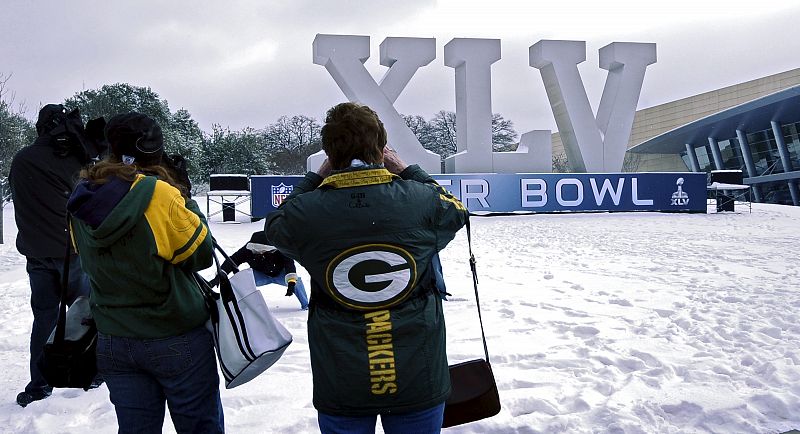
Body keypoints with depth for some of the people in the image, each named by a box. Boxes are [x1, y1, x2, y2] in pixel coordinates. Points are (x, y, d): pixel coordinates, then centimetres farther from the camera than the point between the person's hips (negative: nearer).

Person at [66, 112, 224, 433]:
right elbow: (201, 254, -12)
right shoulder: (159, 193, -21)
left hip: (112, 343, 6)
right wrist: (185, 197, -3)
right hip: (178, 341, -5)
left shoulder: (83, 201, -3)